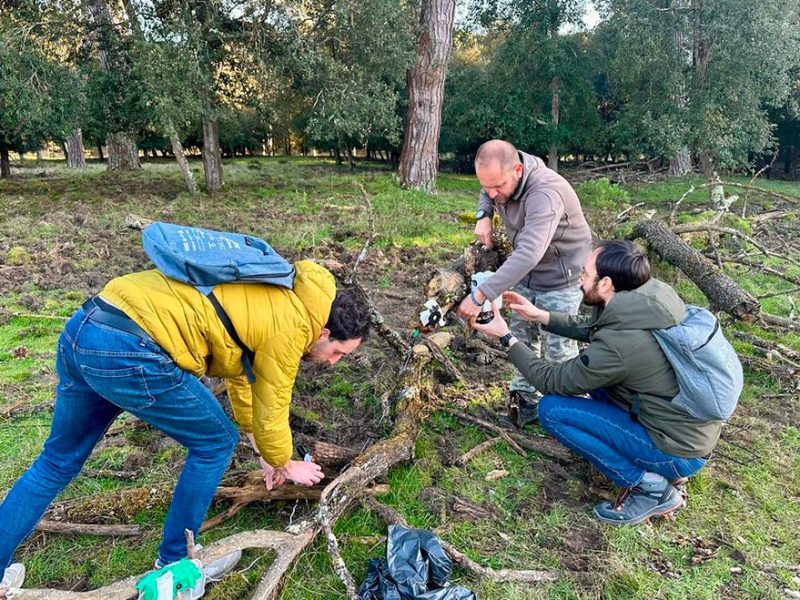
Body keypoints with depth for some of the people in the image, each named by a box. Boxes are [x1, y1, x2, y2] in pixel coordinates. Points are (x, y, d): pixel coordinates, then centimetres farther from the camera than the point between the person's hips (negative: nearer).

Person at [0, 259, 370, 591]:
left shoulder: (269, 299, 21)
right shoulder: (291, 326, -6)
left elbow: (241, 374, 33)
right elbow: (271, 413, 2)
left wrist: (264, 454, 41)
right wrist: (285, 465, 25)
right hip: (130, 353, -9)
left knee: (58, 460, 26)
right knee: (216, 442, 10)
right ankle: (173, 562, 27)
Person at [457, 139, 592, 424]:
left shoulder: (545, 194, -37)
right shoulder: (501, 177, -12)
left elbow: (529, 254, -49)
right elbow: (486, 194, 14)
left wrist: (480, 295, -52)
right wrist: (483, 215, -9)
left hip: (560, 279, -7)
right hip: (524, 273, 8)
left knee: (558, 351, 0)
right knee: (521, 340, 15)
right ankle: (524, 400, 31)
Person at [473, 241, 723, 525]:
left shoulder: (617, 344, -30)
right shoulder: (654, 293, -8)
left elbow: (551, 381, -14)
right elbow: (590, 326, 11)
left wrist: (507, 337, -6)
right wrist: (539, 315, 6)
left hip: (680, 452, -8)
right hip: (700, 430, 8)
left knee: (552, 409, -14)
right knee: (589, 373, 16)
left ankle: (648, 484, -3)